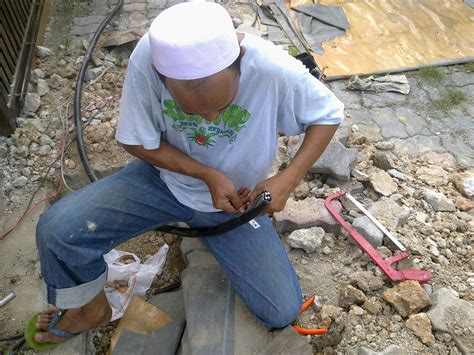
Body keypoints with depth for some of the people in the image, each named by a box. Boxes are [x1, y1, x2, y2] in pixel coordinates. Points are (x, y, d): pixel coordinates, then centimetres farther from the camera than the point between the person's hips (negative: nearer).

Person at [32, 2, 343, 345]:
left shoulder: (273, 69, -31)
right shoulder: (147, 59, -27)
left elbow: (329, 115, -12)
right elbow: (138, 141, -12)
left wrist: (289, 179, -26)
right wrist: (208, 175, -24)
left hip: (237, 197, 0)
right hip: (165, 176, 1)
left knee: (282, 312, -4)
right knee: (57, 228, -18)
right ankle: (90, 308, 15)